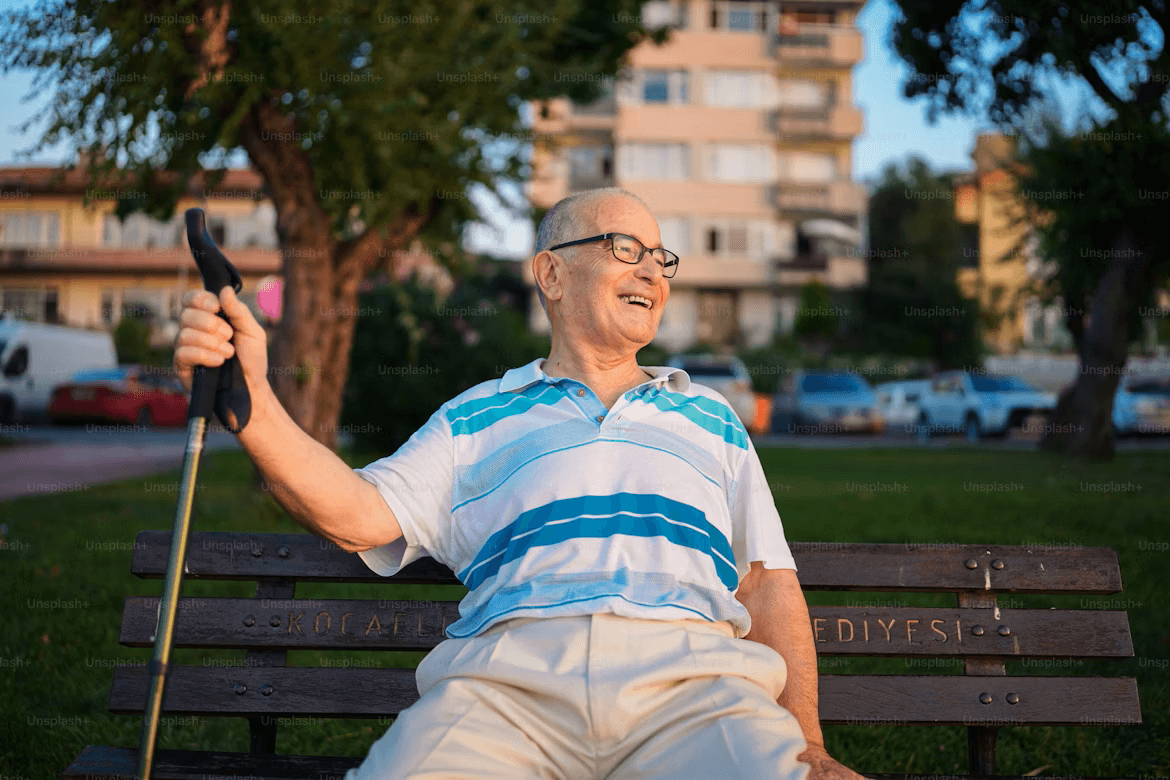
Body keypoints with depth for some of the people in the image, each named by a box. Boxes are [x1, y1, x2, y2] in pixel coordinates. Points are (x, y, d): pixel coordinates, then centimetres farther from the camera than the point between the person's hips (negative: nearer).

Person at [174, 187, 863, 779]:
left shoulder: (712, 420, 28)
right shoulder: (477, 418, 22)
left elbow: (770, 584, 20)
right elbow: (355, 514, 8)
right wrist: (252, 401, -9)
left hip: (691, 674, 1)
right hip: (509, 673, 0)